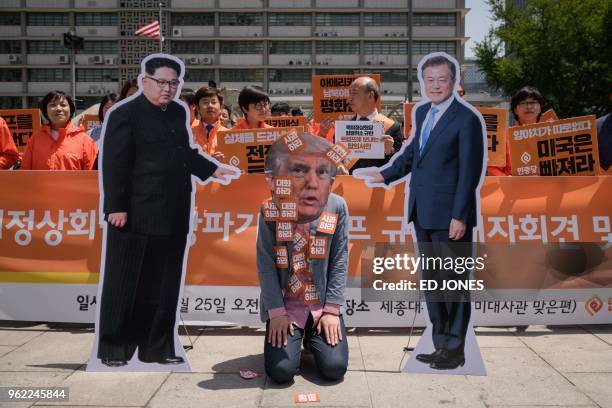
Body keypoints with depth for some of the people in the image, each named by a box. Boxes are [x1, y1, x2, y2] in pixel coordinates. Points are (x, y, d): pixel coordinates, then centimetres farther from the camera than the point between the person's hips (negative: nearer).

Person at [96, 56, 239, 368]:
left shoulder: (178, 112, 15)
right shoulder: (125, 114, -7)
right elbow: (114, 165, -12)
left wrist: (212, 169, 14)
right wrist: (116, 207, -16)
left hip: (173, 217, 7)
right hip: (136, 216, -7)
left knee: (165, 286, 12)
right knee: (125, 286, 3)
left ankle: (157, 348, 24)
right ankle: (113, 349, 17)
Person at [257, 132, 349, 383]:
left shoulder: (337, 208, -13)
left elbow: (339, 263, -5)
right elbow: (266, 266, -9)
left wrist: (332, 309, -7)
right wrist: (276, 312, -10)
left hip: (323, 305, 1)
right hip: (285, 306, -1)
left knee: (334, 368, -10)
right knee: (281, 371, -13)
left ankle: (312, 338, 23)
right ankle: (295, 339, 22)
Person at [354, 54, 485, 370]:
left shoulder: (466, 119, -11)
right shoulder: (422, 112, 11)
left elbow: (469, 172, -14)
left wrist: (459, 216, -17)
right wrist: (385, 173, 16)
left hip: (449, 216, -8)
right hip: (423, 213, 8)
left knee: (454, 281, 3)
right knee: (431, 279, 15)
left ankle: (454, 350, 16)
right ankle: (440, 343, 29)